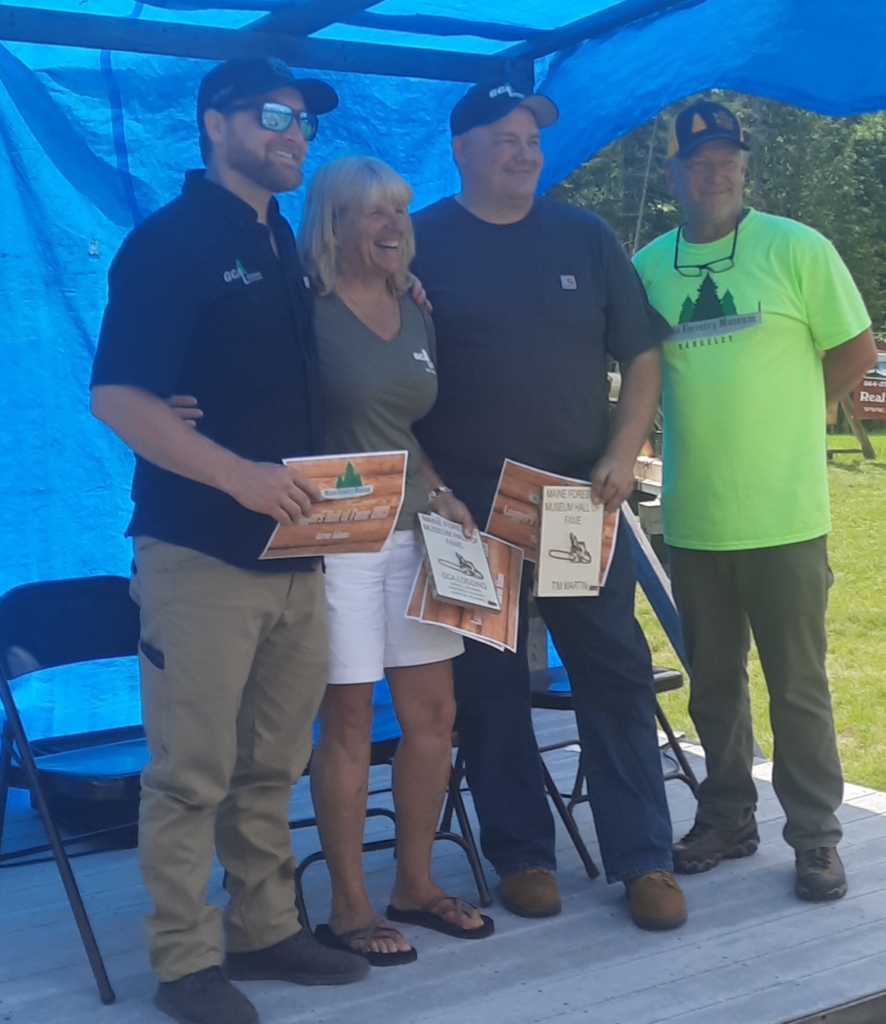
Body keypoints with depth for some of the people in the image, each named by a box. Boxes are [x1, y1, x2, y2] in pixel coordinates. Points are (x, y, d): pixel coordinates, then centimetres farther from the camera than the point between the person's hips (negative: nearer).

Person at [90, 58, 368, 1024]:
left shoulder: (286, 246, 16)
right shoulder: (169, 241, -7)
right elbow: (116, 396, -16)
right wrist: (238, 474, -26)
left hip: (294, 551, 7)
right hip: (200, 552, -7)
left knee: (270, 765, 14)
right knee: (191, 772, 0)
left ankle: (265, 929, 26)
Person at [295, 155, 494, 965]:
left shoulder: (416, 315, 13)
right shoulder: (308, 310, -8)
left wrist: (438, 494, 5)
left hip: (412, 528, 7)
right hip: (335, 529, -7)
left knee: (433, 714, 8)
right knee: (349, 721, 0)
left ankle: (416, 884, 24)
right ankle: (349, 905, 13)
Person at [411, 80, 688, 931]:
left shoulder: (584, 238, 8)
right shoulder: (420, 245, 0)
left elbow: (640, 356, 9)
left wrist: (622, 455, -5)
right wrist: (426, 483, -10)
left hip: (582, 501, 2)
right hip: (467, 509, -2)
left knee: (616, 672, 2)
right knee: (488, 686, 5)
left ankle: (644, 859, 13)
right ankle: (521, 856, 20)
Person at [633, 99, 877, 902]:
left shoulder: (797, 248, -4)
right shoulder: (648, 265, 5)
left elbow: (857, 351, 0)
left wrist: (787, 414, 5)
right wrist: (723, 413, 5)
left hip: (783, 514, -3)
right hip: (691, 518, 4)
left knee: (798, 684, 4)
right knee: (714, 679, 15)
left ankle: (816, 836, 17)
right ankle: (727, 819, 30)